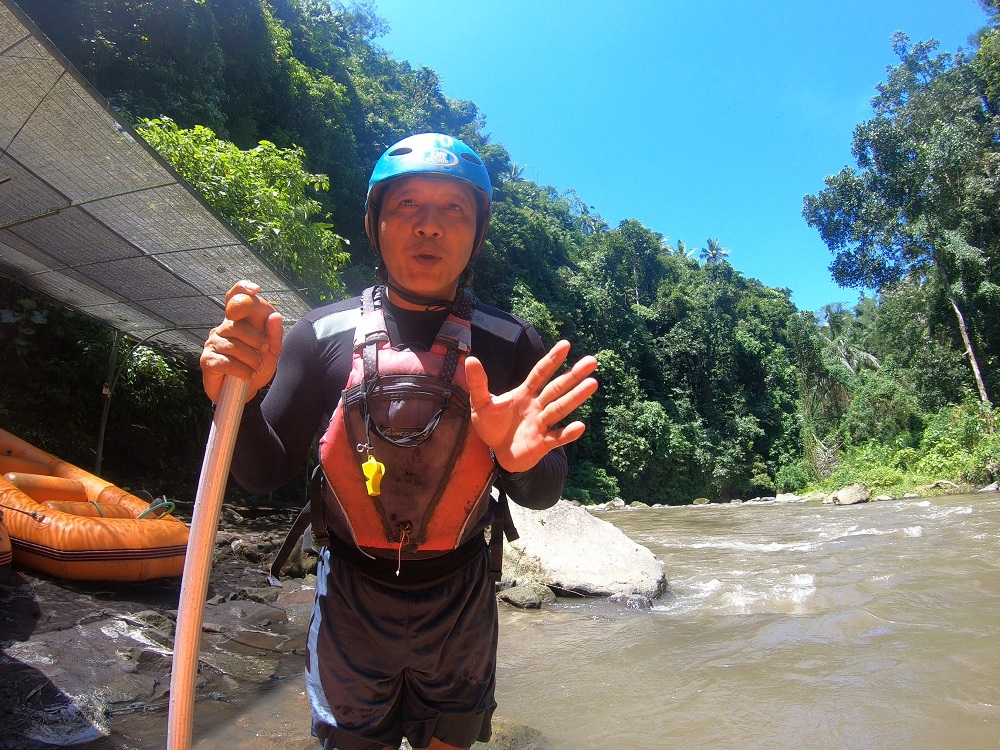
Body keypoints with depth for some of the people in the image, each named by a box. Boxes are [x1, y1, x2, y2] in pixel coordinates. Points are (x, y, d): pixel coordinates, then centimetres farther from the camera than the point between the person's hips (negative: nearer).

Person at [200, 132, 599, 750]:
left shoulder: (511, 344, -11)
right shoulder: (324, 334, -10)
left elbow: (542, 494, -10)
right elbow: (264, 476, -6)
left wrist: (523, 461, -34)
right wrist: (238, 402, -26)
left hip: (461, 600, 1)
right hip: (350, 598, 0)